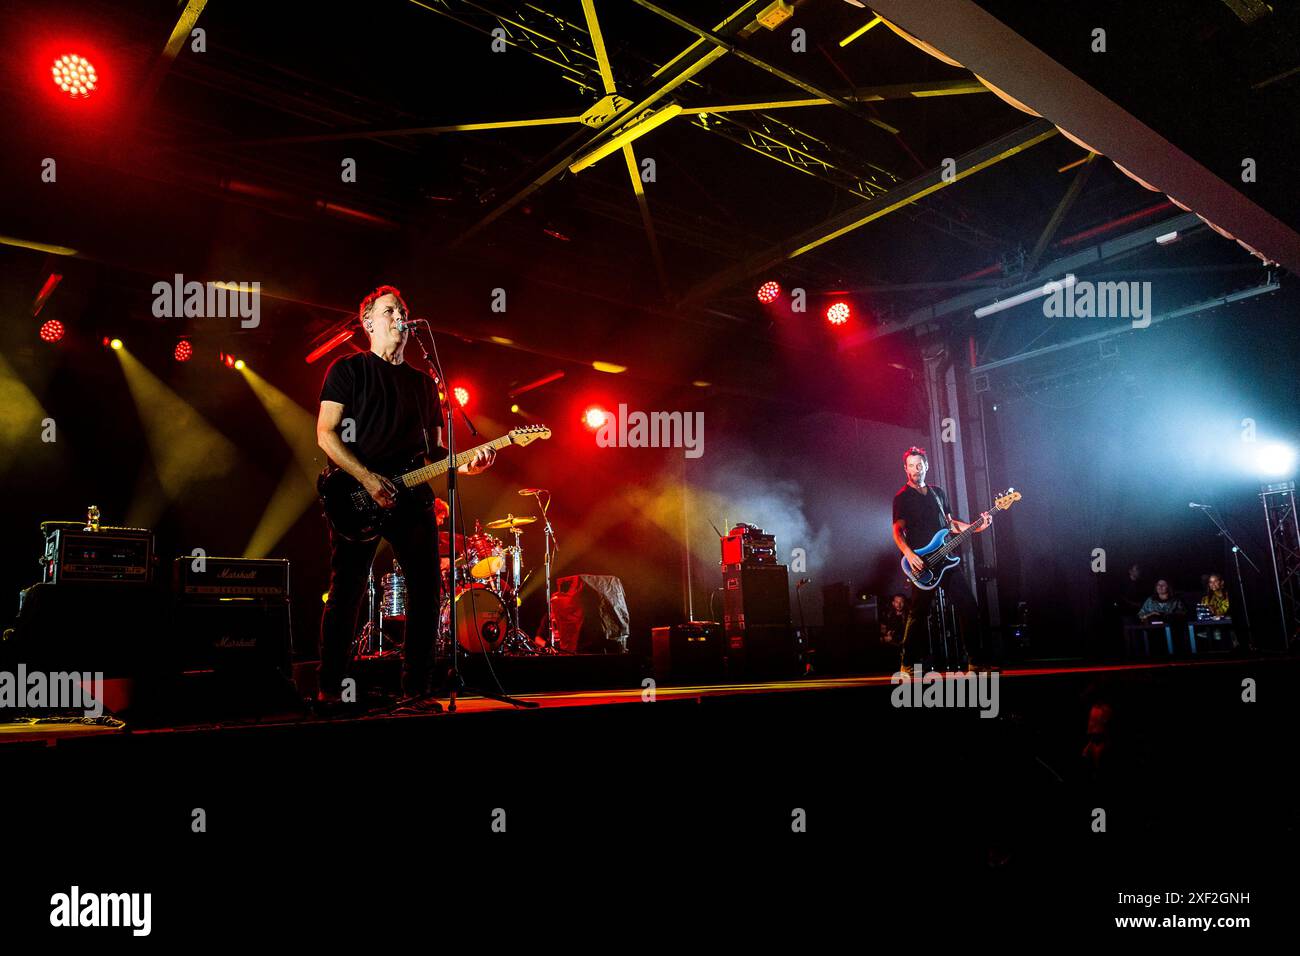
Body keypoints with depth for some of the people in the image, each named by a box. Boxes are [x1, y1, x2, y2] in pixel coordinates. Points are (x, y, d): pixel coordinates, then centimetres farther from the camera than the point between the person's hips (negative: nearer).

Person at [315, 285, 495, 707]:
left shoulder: (423, 382, 20)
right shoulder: (348, 369, 5)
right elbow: (325, 434, -3)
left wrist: (463, 465, -1)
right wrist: (367, 478, -15)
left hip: (411, 498, 5)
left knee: (425, 591, 0)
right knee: (347, 593, -4)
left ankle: (416, 688, 9)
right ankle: (329, 689, 8)